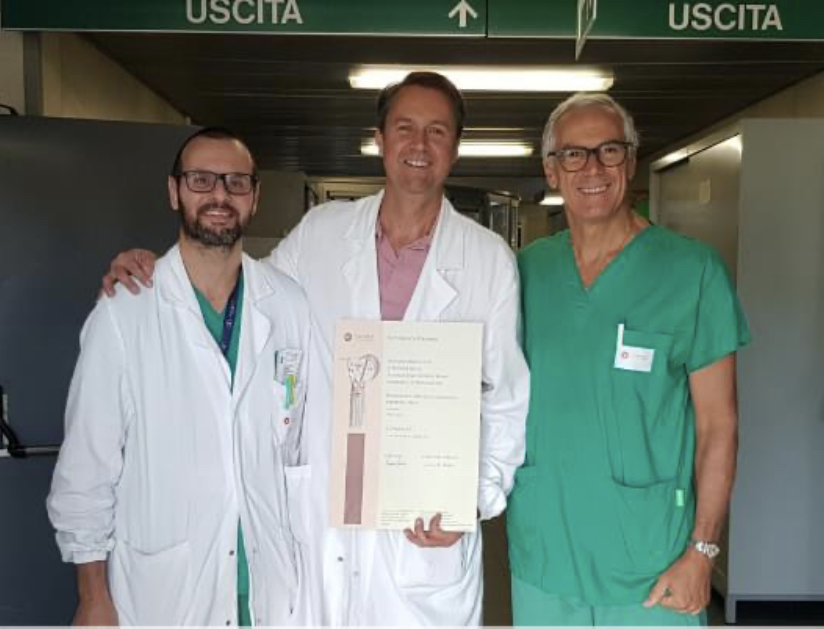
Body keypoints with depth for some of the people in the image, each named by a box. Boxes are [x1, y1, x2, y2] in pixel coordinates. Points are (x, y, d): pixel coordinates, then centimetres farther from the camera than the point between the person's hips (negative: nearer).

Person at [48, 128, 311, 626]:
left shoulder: (290, 304, -2)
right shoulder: (122, 314, -11)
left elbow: (299, 439, 5)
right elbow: (87, 464, -6)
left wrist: (309, 555, 7)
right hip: (159, 588, -2)